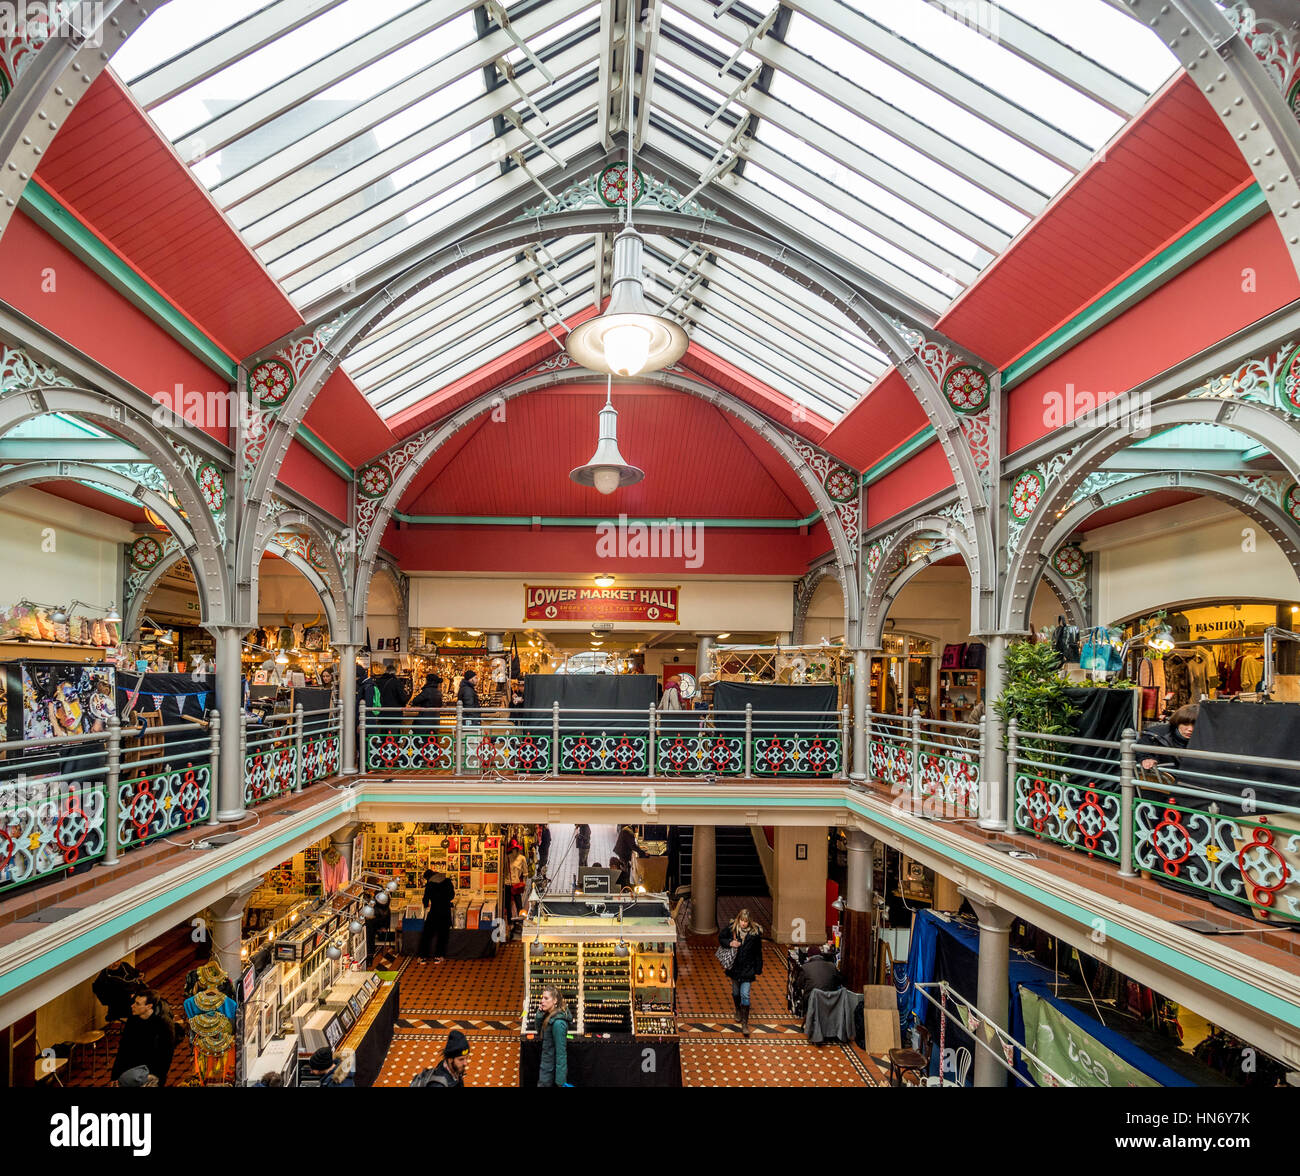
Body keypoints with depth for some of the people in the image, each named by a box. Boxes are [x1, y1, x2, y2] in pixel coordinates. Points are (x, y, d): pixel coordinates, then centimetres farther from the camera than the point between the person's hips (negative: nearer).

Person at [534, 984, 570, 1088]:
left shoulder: (558, 1022, -28)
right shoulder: (549, 1014, -1)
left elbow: (561, 1051, -26)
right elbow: (538, 1029, 12)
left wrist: (561, 1081, -23)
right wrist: (540, 1013, -7)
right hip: (546, 1064, 9)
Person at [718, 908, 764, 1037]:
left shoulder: (755, 932, -13)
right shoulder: (731, 929, -12)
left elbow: (758, 953, -3)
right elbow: (720, 938, 3)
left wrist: (758, 970, 1)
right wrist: (729, 943, -18)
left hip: (747, 968, -2)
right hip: (734, 966, 2)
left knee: (745, 995, -8)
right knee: (735, 992, 18)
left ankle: (744, 1024, 1)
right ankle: (738, 1011, 46)